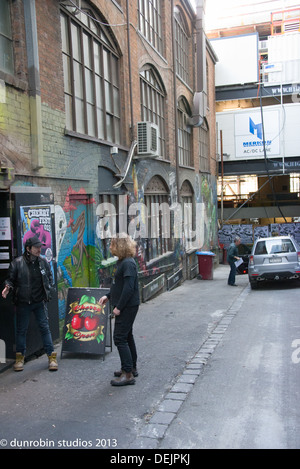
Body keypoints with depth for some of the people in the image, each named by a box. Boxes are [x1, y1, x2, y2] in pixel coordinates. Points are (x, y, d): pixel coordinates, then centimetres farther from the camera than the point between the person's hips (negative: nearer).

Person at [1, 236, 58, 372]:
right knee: (21, 330, 8)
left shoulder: (43, 262, 2)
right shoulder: (17, 263, -8)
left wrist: (48, 289, 3)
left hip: (39, 302, 2)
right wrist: (8, 286, -19)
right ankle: (20, 357, 24)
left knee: (45, 328, 2)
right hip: (23, 303, -2)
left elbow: (49, 277, 15)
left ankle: (51, 356, 11)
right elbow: (10, 279, 0)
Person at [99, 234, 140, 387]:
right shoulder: (122, 262, 12)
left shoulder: (128, 263, -20)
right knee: (127, 336, 19)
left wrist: (119, 307, -21)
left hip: (127, 307, -11)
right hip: (126, 307, 11)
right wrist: (108, 296, 13)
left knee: (120, 338, -7)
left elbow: (129, 288, -25)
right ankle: (131, 368, 32)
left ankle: (128, 374, -1)